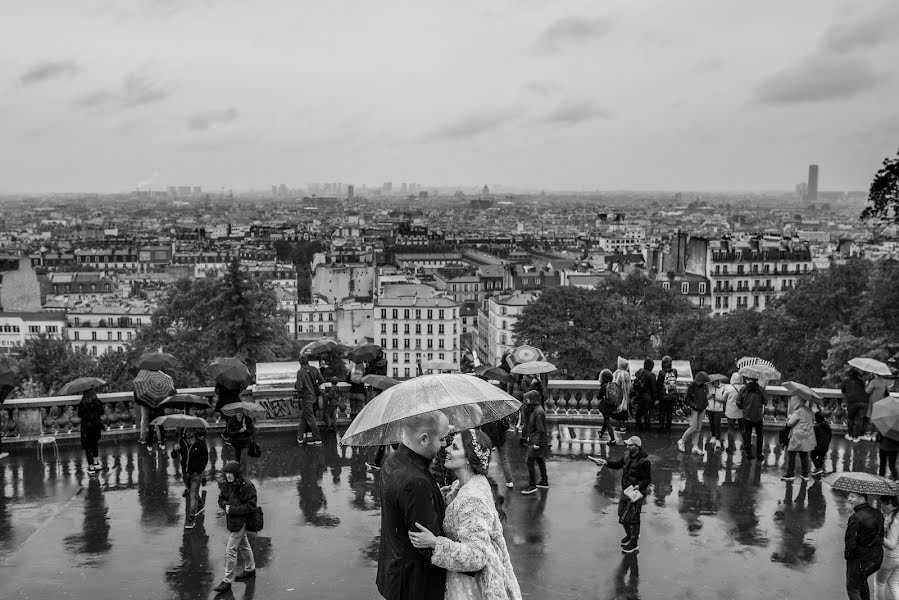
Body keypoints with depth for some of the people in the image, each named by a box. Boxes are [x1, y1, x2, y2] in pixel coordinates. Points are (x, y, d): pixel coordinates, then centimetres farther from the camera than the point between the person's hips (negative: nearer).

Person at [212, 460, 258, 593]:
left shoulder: (247, 486, -20)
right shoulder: (226, 484, 2)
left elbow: (251, 506, -20)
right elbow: (221, 499, 11)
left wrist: (232, 509, -24)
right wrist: (225, 505, -12)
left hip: (240, 521, -8)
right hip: (230, 520, 8)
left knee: (230, 550, -7)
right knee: (243, 545, 24)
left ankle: (227, 581, 1)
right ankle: (250, 570, 43)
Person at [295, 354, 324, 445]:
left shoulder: (300, 372, -18)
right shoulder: (314, 369, 0)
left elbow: (299, 387, -23)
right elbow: (322, 381, 3)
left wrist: (295, 385, -1)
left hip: (305, 397, -7)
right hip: (313, 396, 7)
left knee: (310, 419, -2)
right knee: (303, 417, 18)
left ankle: (317, 439, -1)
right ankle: (300, 437, 25)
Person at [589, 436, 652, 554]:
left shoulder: (644, 461, -22)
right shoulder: (628, 456, 3)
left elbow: (647, 480, -17)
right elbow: (617, 464, 14)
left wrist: (637, 487, -28)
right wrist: (605, 462, -1)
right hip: (626, 491, 8)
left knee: (632, 517, -2)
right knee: (622, 514, 17)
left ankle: (634, 543, 12)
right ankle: (630, 534, 40)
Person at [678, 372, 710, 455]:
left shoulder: (704, 386, 6)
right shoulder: (692, 385, -13)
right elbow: (686, 399, -11)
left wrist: (706, 405, 10)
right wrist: (694, 406, -18)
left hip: (702, 409, 6)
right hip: (694, 409, -6)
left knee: (698, 429, 5)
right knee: (693, 427, -13)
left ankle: (695, 447, 9)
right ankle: (682, 441, 5)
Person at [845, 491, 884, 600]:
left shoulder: (856, 517, -25)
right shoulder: (878, 514, -1)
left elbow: (851, 542, -23)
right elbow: (881, 536, 7)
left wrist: (847, 554, -5)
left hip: (860, 560, -7)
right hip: (877, 557, 7)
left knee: (852, 588, 10)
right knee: (862, 580, 32)